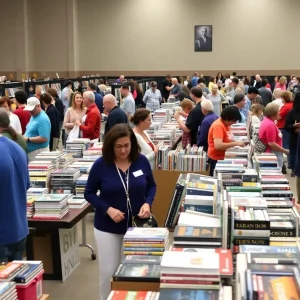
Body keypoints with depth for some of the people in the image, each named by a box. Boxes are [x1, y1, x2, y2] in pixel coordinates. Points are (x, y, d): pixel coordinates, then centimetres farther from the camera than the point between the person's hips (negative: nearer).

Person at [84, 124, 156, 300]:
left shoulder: (142, 161, -7)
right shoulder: (101, 165, -13)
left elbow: (151, 186, 6)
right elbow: (89, 193, -4)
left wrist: (147, 203, -14)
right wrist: (107, 209, -19)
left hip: (136, 225, 2)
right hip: (108, 227, -1)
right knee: (109, 271, 7)